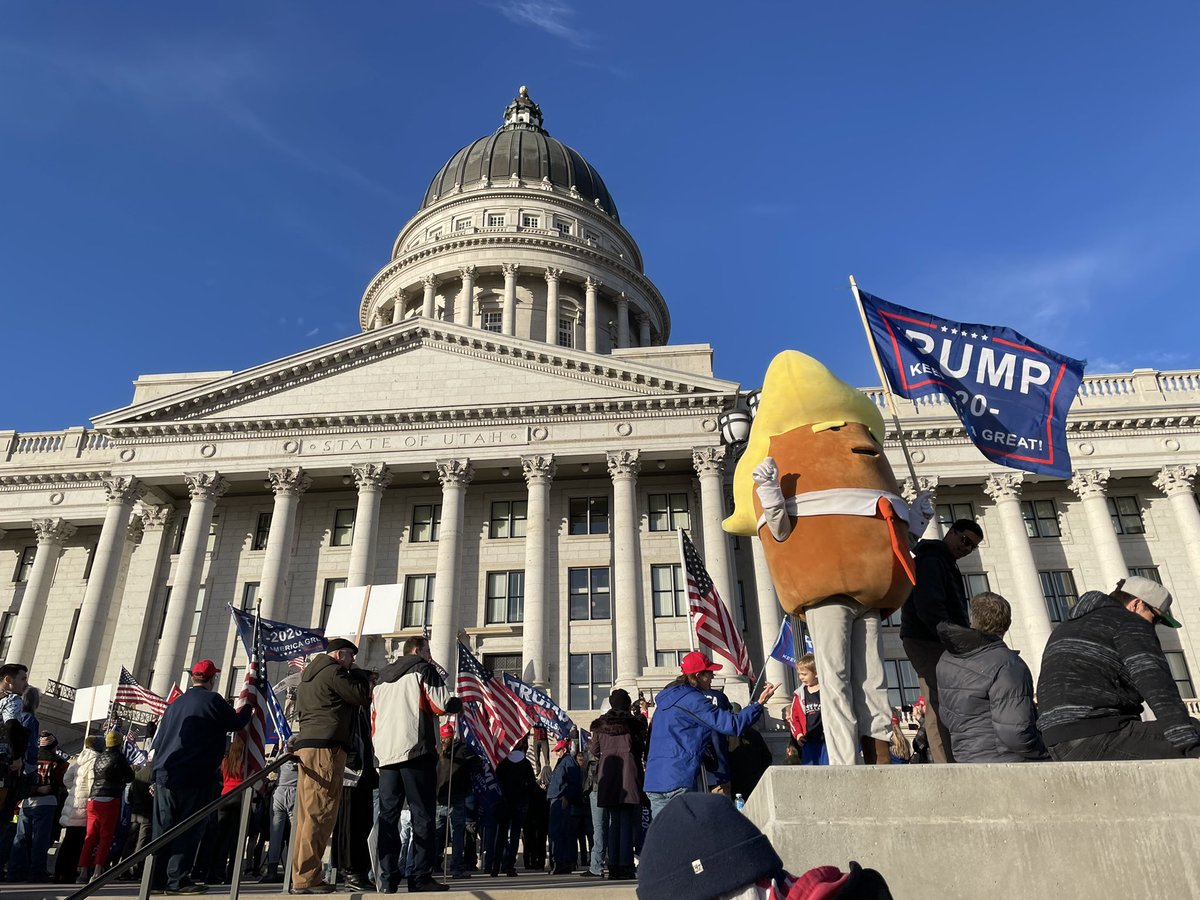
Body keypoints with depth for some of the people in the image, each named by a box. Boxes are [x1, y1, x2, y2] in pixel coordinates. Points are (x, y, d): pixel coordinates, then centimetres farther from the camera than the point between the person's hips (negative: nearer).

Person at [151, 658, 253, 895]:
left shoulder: (176, 703, 15)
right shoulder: (213, 700, -5)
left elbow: (158, 740, 20)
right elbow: (235, 724, 4)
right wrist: (248, 708, 21)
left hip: (165, 775, 6)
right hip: (196, 777, -6)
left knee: (163, 828, 10)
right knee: (189, 829, -2)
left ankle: (156, 876, 12)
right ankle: (178, 879, -4)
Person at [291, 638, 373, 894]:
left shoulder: (309, 674, 24)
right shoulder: (333, 671, -5)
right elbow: (362, 696, -6)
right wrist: (361, 674, 11)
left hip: (307, 744, 10)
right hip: (326, 747, -10)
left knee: (308, 813, 9)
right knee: (320, 814, -9)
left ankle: (302, 875, 11)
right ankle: (306, 878, -10)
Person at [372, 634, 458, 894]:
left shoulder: (383, 678, 23)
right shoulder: (424, 670, 1)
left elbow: (376, 718, 23)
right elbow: (442, 705, -8)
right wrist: (458, 703, 10)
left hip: (386, 752, 7)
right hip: (416, 750, -6)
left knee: (388, 815, 6)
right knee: (423, 816, -3)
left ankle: (388, 878, 4)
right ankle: (420, 877, -6)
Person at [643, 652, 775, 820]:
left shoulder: (665, 699, 19)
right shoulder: (691, 699, -9)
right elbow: (732, 725, -13)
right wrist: (759, 703, -10)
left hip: (653, 780, 8)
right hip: (681, 779, -8)